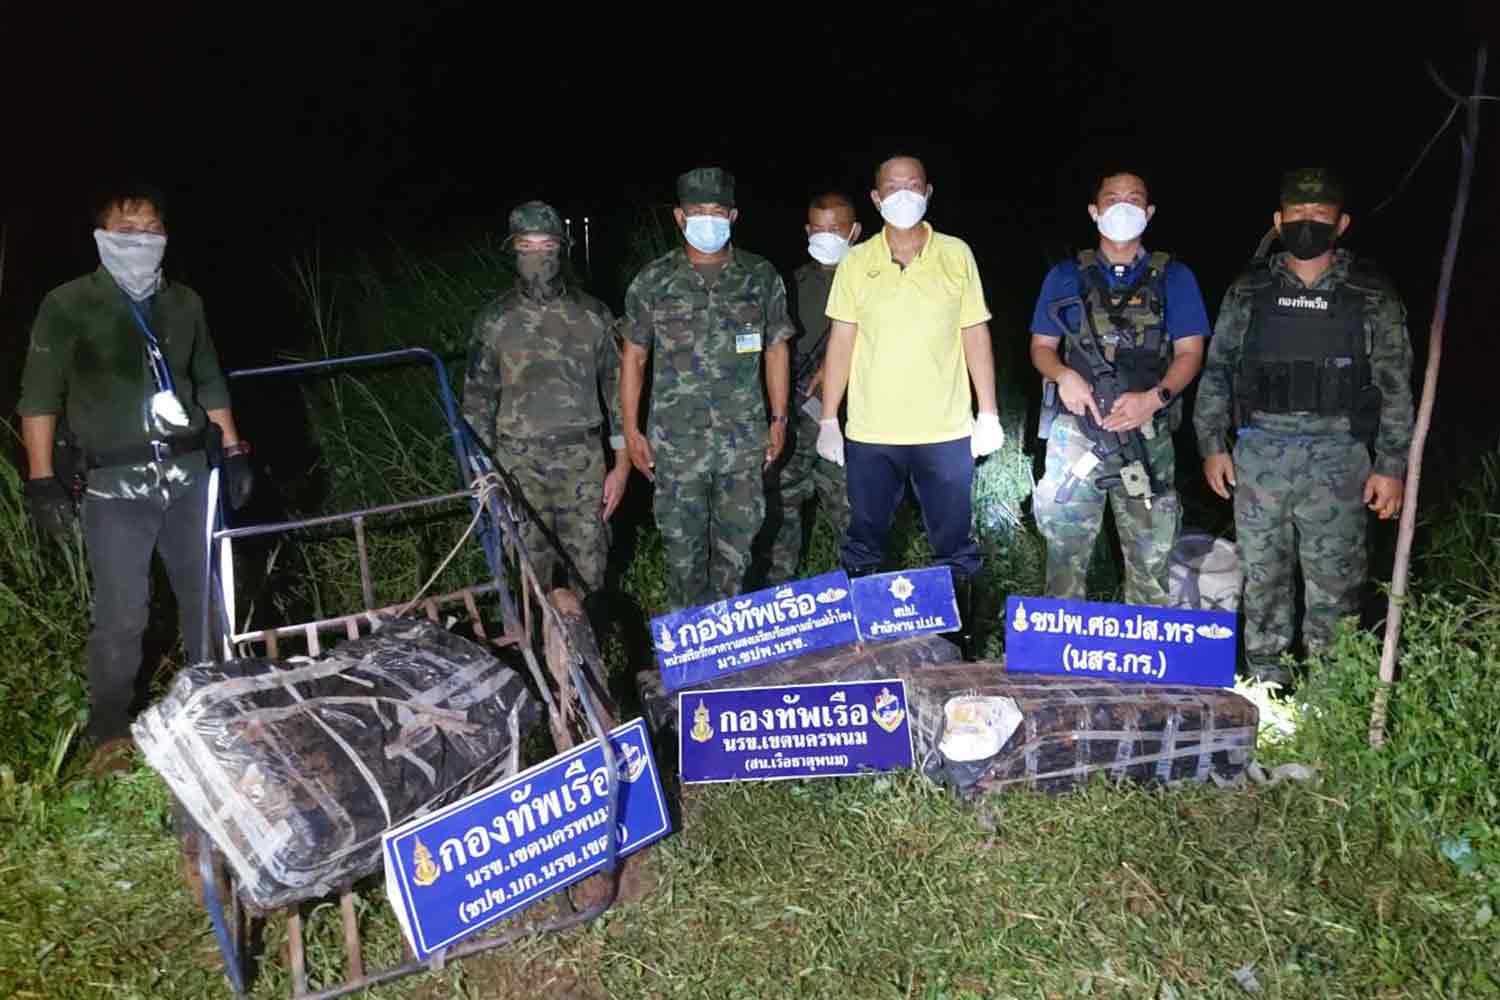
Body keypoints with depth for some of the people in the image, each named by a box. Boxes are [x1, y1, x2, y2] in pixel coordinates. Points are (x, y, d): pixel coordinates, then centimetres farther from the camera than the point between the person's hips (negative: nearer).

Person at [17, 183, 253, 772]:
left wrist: (233, 452, 15)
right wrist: (41, 481, -9)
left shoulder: (184, 303, 12)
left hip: (189, 474, 4)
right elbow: (40, 395, -3)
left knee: (206, 597, 11)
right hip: (116, 484, -4)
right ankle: (110, 733, 13)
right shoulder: (69, 305, -2)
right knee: (121, 615, -4)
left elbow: (210, 383, 20)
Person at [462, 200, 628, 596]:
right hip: (520, 466, 0)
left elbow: (617, 388, 4)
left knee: (589, 574, 6)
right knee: (529, 577, 5)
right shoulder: (494, 320, -2)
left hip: (584, 463, 1)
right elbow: (478, 400, 2)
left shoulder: (593, 315, 1)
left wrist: (622, 464, 0)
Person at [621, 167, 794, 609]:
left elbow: (776, 349, 10)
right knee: (684, 547, 5)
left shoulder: (761, 277, 3)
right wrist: (631, 431, 1)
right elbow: (634, 357, 5)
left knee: (736, 544, 9)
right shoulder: (653, 281, 0)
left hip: (744, 440, 1)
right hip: (676, 444, -1)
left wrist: (779, 419, 7)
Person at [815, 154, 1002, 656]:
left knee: (955, 546, 10)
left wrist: (989, 413, 1)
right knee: (863, 544, 12)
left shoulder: (956, 254, 2)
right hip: (870, 432, 1)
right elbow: (841, 342, 4)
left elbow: (976, 335, 4)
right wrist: (828, 419, 1)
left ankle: (962, 636, 25)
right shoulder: (856, 262, 2)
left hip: (946, 431, 0)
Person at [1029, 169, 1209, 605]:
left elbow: (1190, 351, 4)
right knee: (1065, 546, 4)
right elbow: (1041, 346, 10)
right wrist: (1064, 375, -13)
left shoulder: (1173, 277, 8)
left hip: (1147, 434, 0)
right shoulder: (1066, 277, 9)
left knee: (1151, 553, 4)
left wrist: (1155, 397, -14)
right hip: (1075, 431, 0)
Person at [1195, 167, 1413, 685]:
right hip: (1259, 454, 2)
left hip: (1337, 459, -1)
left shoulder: (1372, 296, 3)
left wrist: (1392, 466, -3)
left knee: (1334, 579, 2)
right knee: (1263, 571, 9)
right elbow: (1217, 372, 10)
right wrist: (1212, 445, 3)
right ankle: (1266, 673, 22)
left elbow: (1394, 387, 3)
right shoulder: (1249, 291, 7)